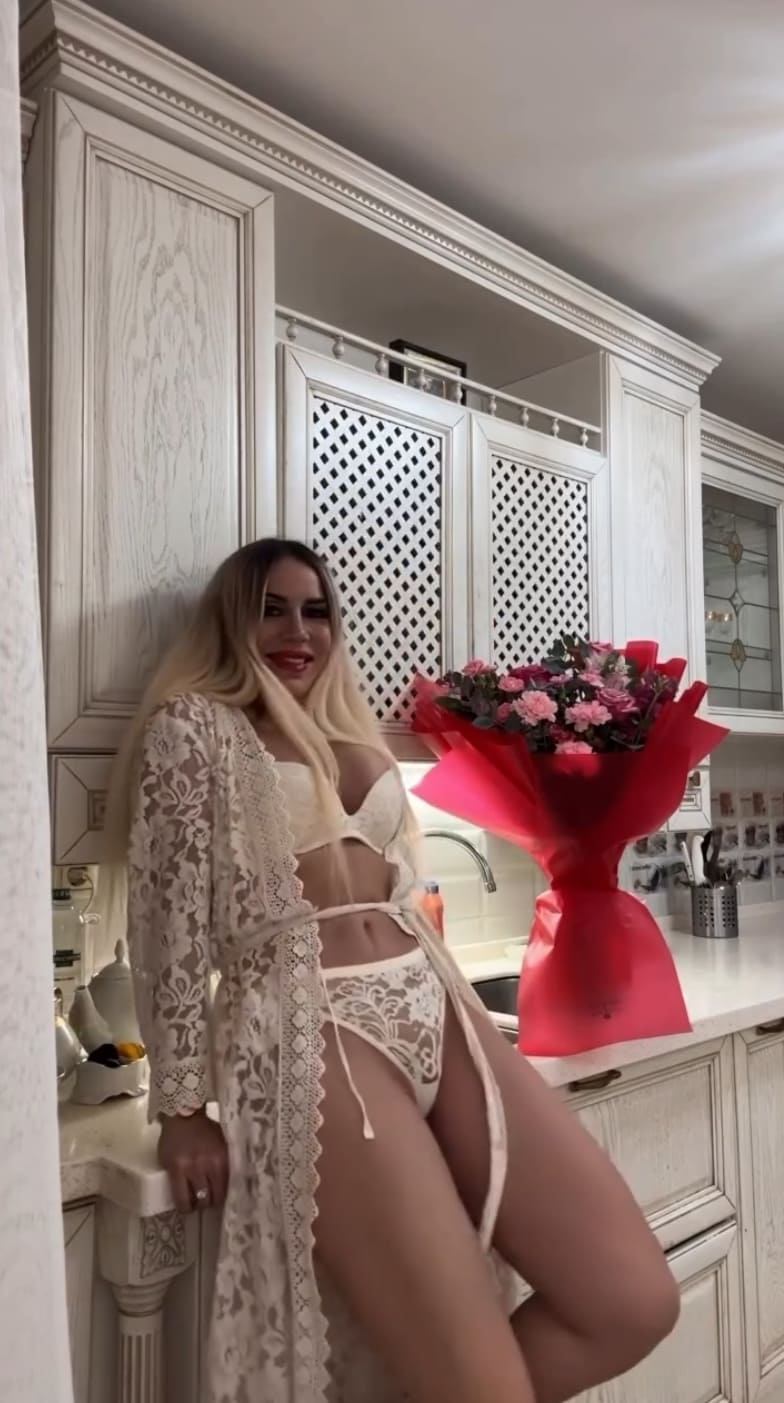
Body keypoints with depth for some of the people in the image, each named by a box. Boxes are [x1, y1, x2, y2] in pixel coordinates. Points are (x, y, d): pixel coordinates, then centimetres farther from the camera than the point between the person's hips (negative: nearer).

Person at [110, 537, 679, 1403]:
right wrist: (183, 1109, -7)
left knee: (634, 1301, -2)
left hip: (432, 1005, 7)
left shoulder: (348, 734, 23)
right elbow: (171, 919, -4)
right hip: (307, 1031, -7)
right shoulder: (192, 726, 3)